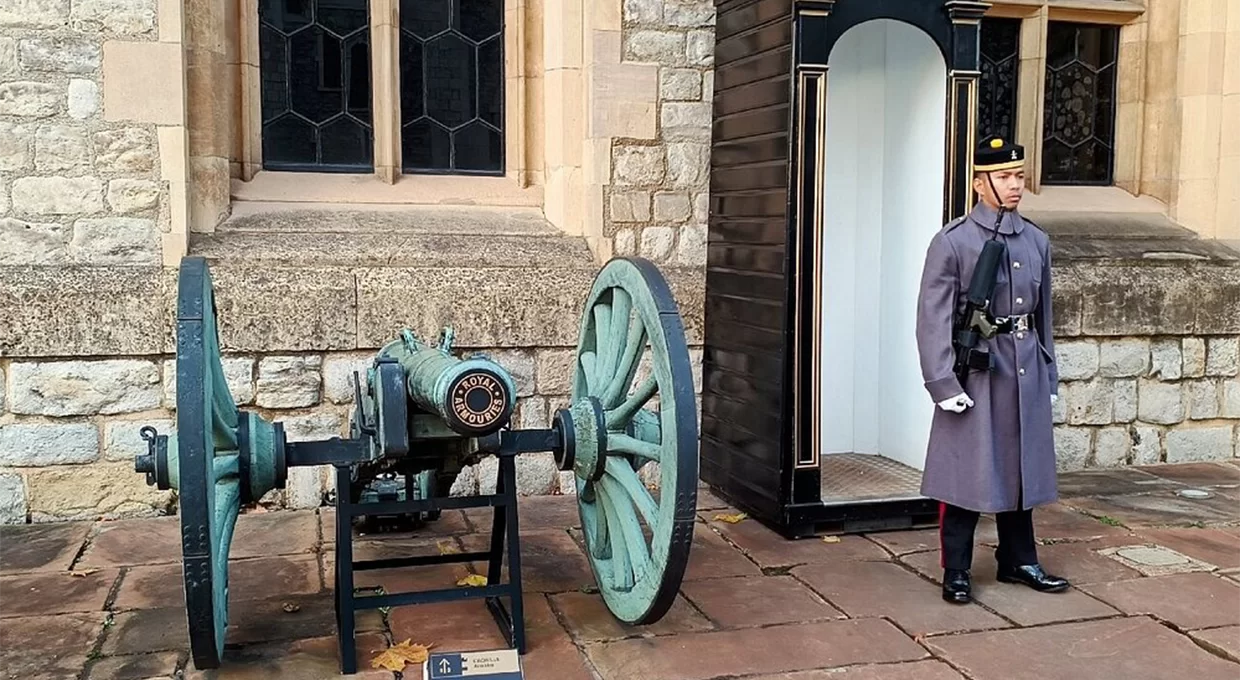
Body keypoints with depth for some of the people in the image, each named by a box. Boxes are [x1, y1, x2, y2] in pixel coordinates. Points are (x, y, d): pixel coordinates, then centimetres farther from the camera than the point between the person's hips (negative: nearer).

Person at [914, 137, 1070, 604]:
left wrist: (1049, 377, 15)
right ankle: (956, 572, 13)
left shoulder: (1037, 241, 10)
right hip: (975, 372, -5)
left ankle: (1019, 561, 29)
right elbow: (933, 319, -10)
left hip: (1025, 371, 6)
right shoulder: (951, 241, -7)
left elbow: (1043, 315, 15)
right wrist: (943, 383, -16)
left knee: (1021, 469, 15)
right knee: (967, 474, 1)